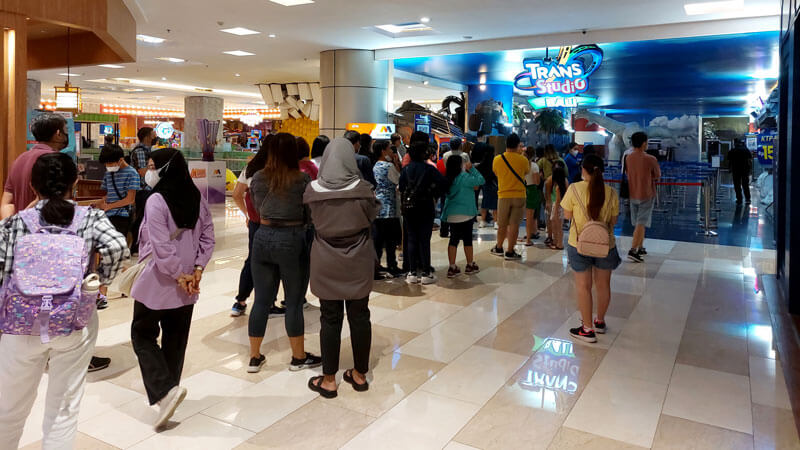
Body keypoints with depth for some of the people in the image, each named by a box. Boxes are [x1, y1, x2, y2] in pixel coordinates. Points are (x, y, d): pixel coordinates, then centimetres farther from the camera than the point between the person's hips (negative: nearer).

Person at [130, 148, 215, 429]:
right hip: (186, 287, 6)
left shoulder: (156, 200, -17)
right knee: (175, 338, 16)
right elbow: (208, 238, 3)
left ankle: (165, 390, -4)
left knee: (143, 334, 10)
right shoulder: (196, 198, 2)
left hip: (158, 282, -6)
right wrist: (197, 271, -1)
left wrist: (180, 276, -13)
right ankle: (169, 390, 28)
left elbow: (161, 246, -22)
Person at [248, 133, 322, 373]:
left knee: (262, 300, 12)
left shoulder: (258, 178, 1)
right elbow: (311, 215, -3)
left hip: (263, 238, 4)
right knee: (294, 302, 7)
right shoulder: (303, 180, -10)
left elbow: (258, 208, 9)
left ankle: (254, 357, 23)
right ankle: (298, 357, 21)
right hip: (292, 240, -4)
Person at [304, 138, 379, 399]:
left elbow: (311, 219, 3)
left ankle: (329, 380, 17)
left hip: (326, 264, 0)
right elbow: (372, 216, 1)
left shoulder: (313, 189, -11)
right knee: (359, 317, 12)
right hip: (358, 262, 0)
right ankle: (360, 375, 25)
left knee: (330, 319, 9)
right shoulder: (362, 188, -13)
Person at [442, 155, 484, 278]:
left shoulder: (448, 179, 6)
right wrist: (471, 168, -2)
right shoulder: (465, 177, -13)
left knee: (453, 239, 7)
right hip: (465, 214, -5)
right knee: (467, 239, 8)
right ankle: (470, 265, 20)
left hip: (451, 215, 5)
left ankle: (452, 268, 7)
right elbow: (481, 180, -8)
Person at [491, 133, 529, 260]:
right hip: (519, 196, -1)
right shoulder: (523, 159, -7)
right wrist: (520, 154, 17)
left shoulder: (497, 159, -4)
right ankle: (510, 252, 7)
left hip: (503, 195, 1)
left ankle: (498, 248, 26)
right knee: (514, 225, 3)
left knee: (502, 225, 14)